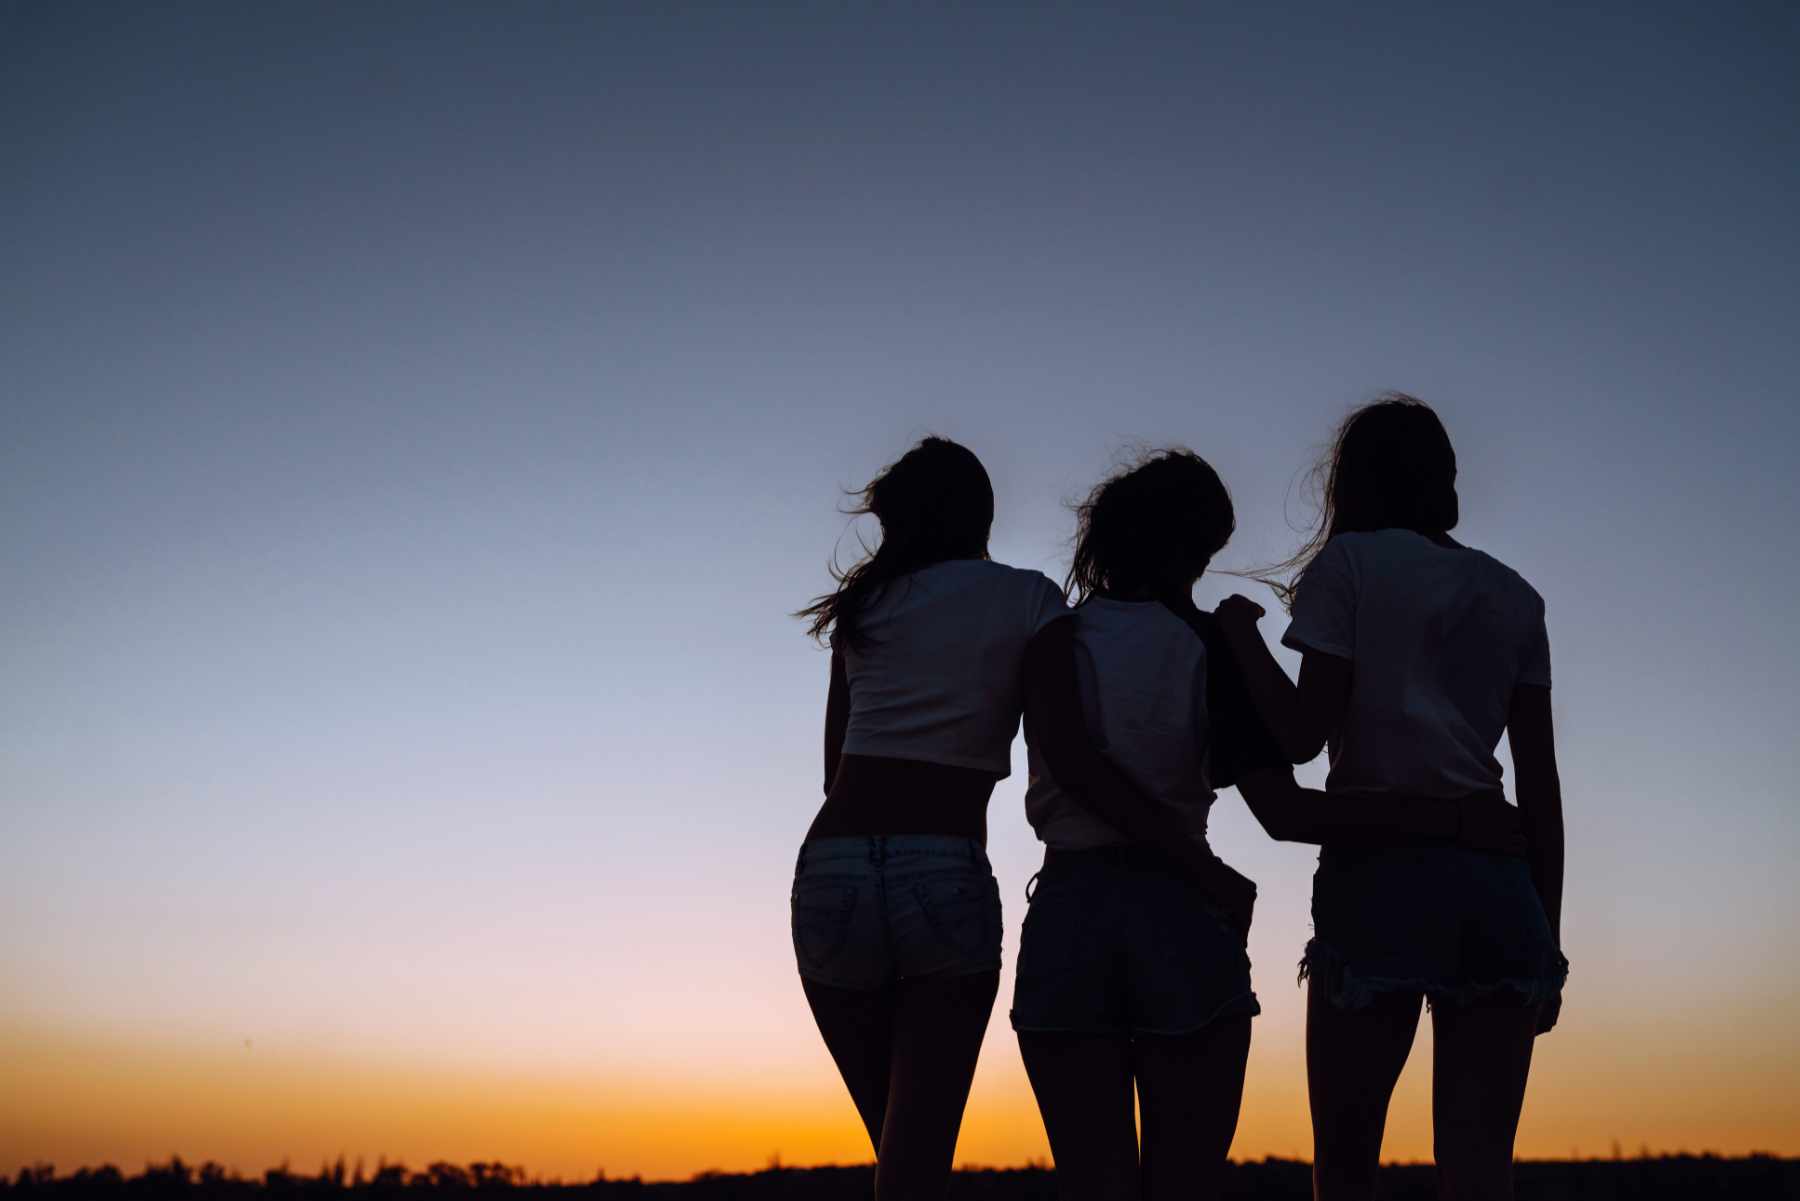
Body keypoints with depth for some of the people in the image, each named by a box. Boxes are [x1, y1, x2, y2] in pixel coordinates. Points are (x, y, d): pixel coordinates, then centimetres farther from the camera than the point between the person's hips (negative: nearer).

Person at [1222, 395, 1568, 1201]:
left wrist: (1243, 636, 11)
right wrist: (1546, 934, 15)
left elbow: (1302, 733, -4)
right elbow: (1539, 783, 13)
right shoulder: (1513, 597, 17)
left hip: (1381, 871, -4)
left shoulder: (1347, 566, 3)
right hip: (1497, 878, 4)